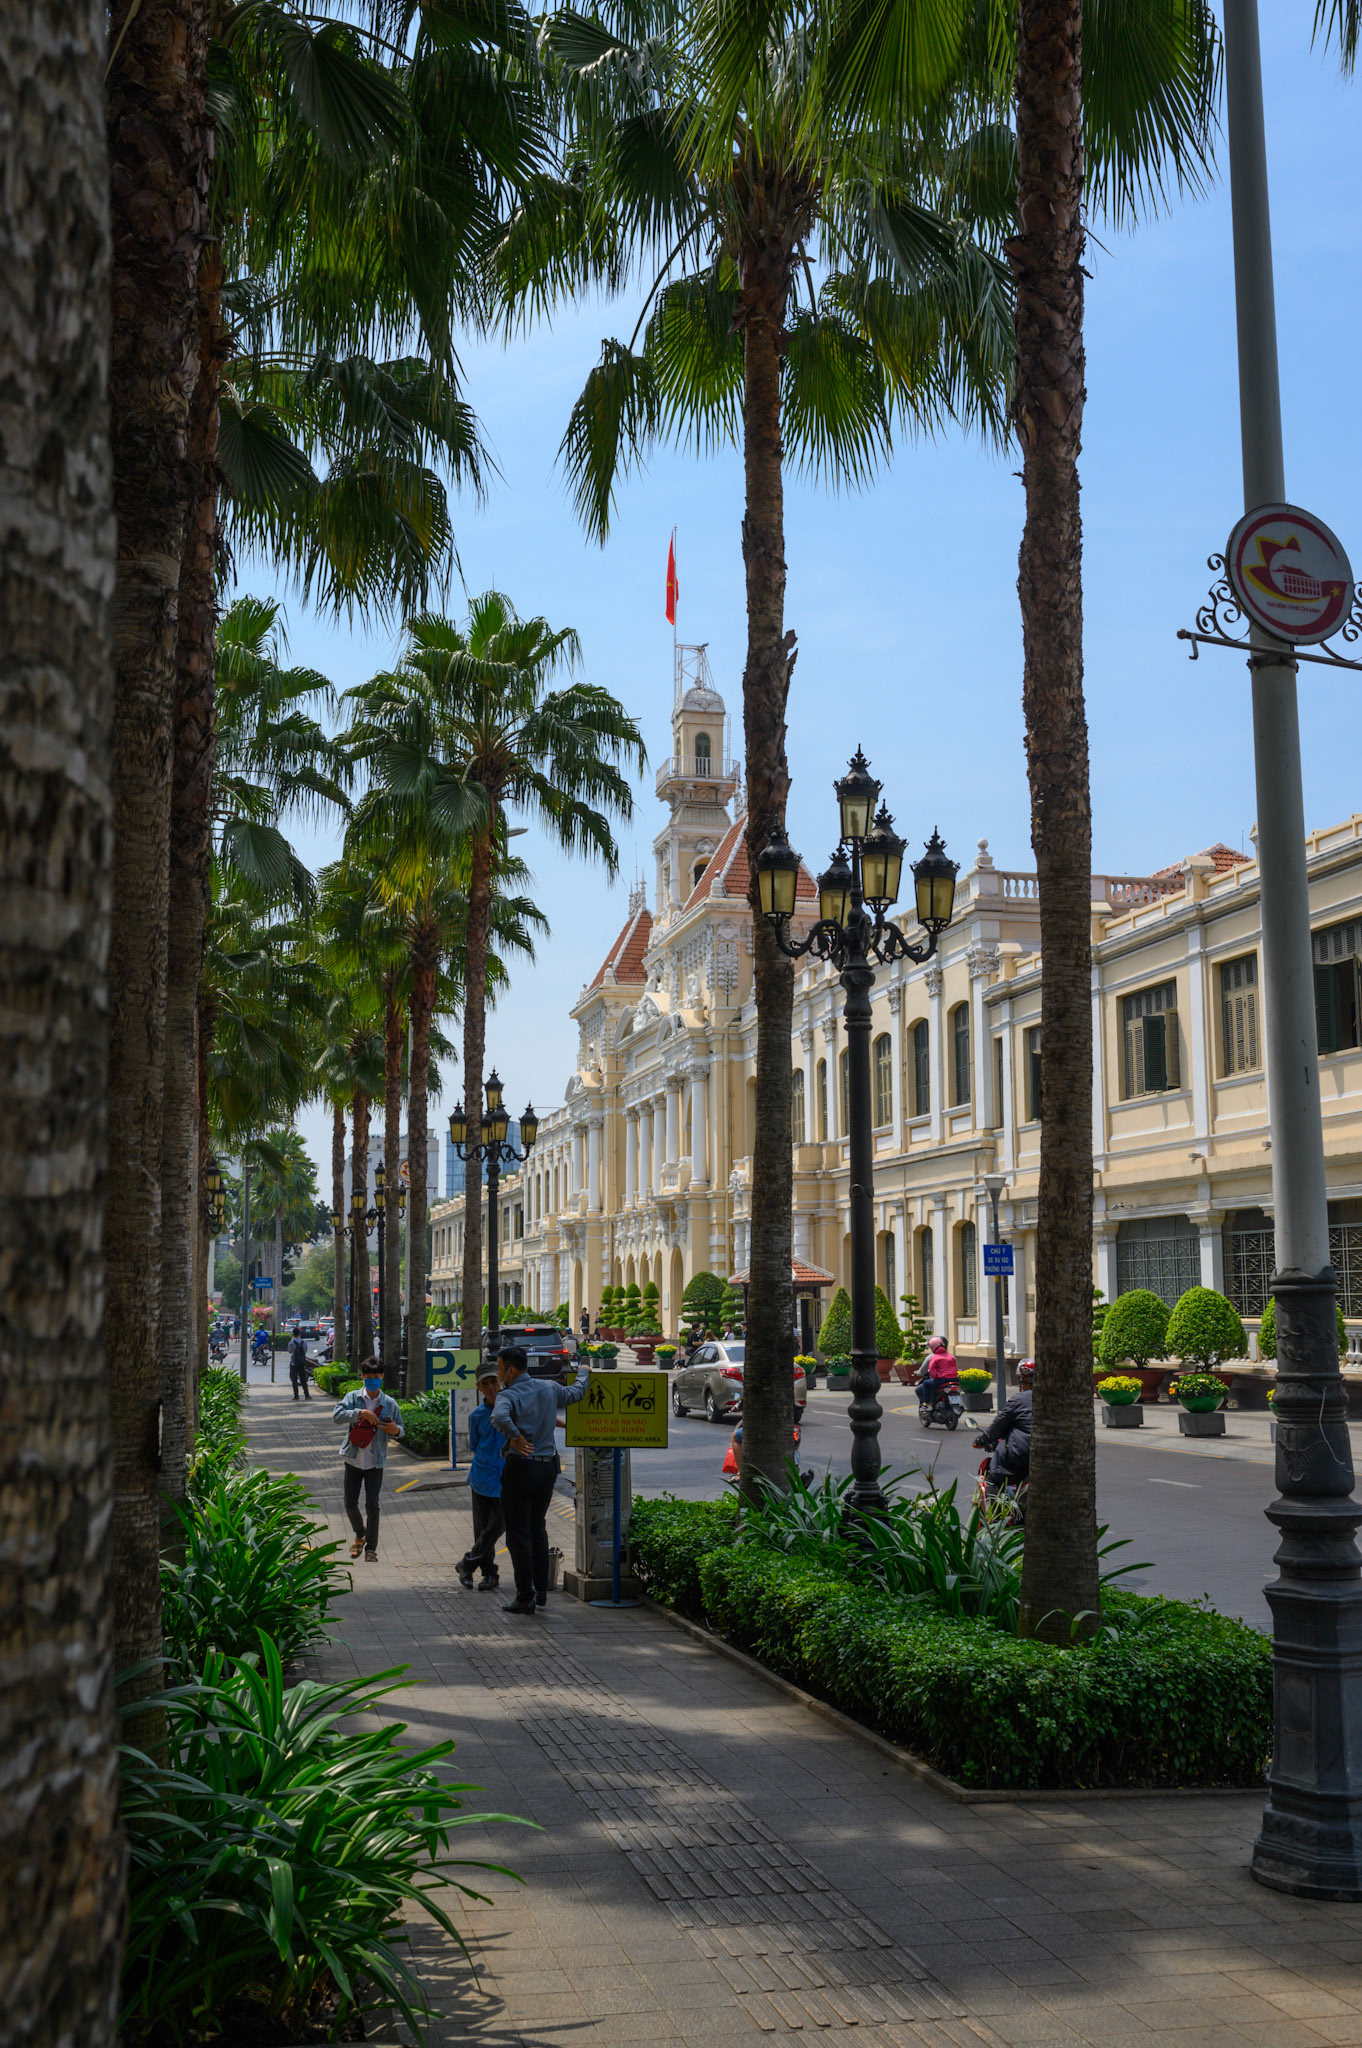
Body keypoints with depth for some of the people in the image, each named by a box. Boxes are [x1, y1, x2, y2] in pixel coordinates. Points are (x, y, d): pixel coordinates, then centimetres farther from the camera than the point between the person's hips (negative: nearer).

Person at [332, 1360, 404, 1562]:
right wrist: (360, 1413, -29)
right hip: (353, 1460, 1)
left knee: (372, 1505, -1)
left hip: (375, 1462, -1)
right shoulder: (353, 1397, -2)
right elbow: (337, 1415, -18)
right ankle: (360, 1535, 32)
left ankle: (371, 1549, 8)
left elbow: (400, 1429, 8)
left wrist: (396, 1430, -16)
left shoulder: (390, 1403, 1)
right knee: (350, 1504, 5)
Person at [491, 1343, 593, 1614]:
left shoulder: (508, 1395, -13)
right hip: (548, 1467, 6)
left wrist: (515, 1437, -22)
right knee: (538, 1529, 20)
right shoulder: (550, 1388, 5)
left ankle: (525, 1598, 1)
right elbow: (576, 1393, 25)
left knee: (518, 1534, 1)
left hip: (521, 1467, -6)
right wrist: (584, 1375, 44)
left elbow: (499, 1417, -36)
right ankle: (541, 1591, 23)